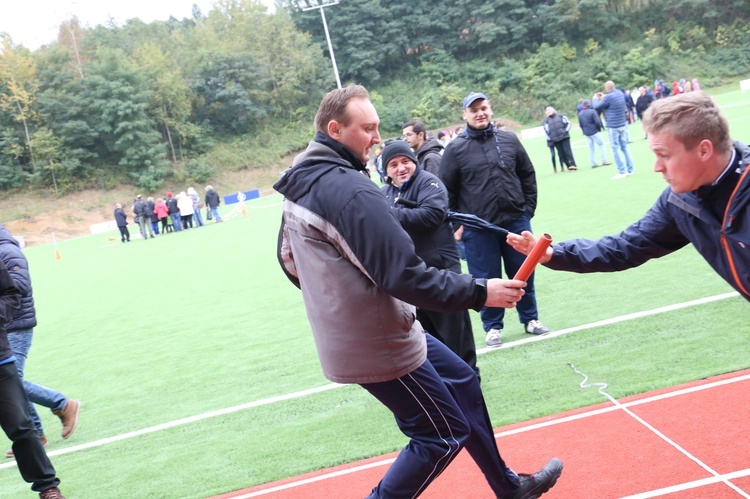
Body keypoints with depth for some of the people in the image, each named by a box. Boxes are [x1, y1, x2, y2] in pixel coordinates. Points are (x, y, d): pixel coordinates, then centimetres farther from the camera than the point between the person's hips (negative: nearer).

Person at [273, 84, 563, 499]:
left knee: (461, 381, 21)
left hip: (348, 334, 10)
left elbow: (289, 259, 17)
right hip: (377, 345, -10)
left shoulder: (300, 183, 6)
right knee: (444, 433, 5)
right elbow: (404, 275, -28)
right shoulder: (348, 189, -25)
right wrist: (480, 293, -20)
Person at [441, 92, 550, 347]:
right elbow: (447, 190, 0)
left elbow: (528, 175, 13)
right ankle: (493, 326, 21)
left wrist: (528, 208, 7)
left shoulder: (509, 140, 6)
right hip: (478, 228, -2)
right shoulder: (455, 149, -3)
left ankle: (530, 318, 29)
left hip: (516, 221, 3)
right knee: (487, 279, 5)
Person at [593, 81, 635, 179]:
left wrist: (595, 99, 13)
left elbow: (597, 107, -6)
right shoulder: (620, 94, 6)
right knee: (624, 147, 13)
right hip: (623, 125, 8)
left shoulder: (608, 97, -18)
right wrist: (603, 97, 25)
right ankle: (630, 169, 15)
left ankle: (622, 171, -4)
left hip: (613, 127, -7)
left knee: (615, 149, -2)